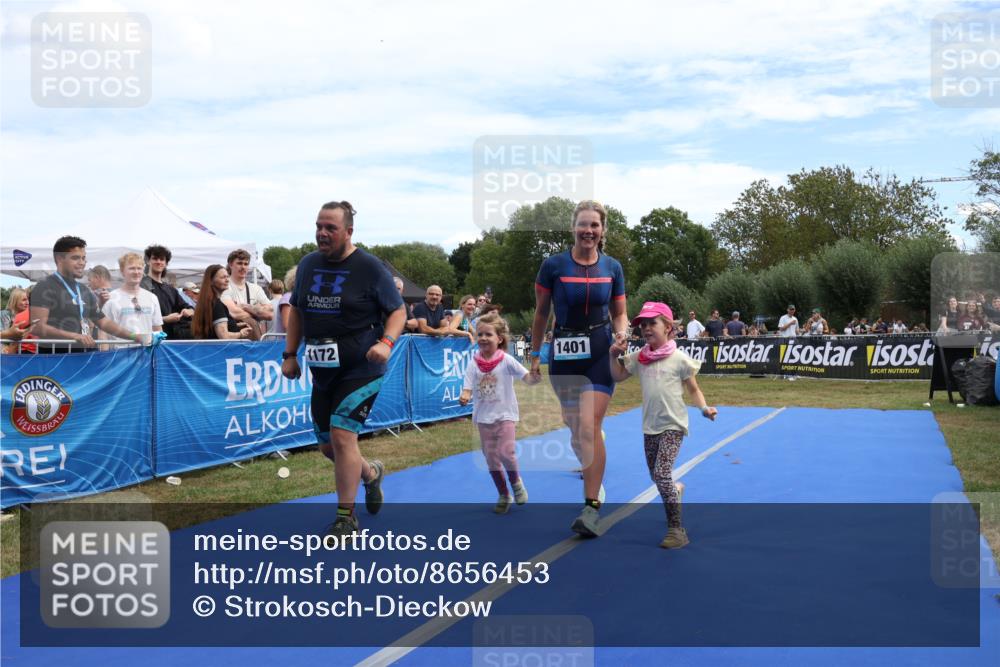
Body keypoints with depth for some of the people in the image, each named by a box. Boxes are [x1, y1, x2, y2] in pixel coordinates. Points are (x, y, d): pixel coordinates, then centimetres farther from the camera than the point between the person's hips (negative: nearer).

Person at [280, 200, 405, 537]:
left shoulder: (370, 268, -8)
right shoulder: (308, 265, 8)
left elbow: (398, 311, -4)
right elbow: (297, 310, 19)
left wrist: (386, 342, -21)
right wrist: (290, 354, 12)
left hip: (361, 370, -6)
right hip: (322, 371, 6)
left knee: (342, 436, -15)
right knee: (328, 446, 11)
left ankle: (346, 519, -1)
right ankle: (371, 473, 42)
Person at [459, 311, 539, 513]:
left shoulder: (506, 360, -9)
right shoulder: (473, 364, -3)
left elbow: (529, 379, -14)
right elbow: (468, 388, -6)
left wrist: (536, 375, -36)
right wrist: (464, 397, -29)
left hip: (504, 414, -3)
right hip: (484, 417, 3)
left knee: (505, 452, -18)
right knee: (491, 458, 9)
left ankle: (515, 481, 14)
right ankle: (504, 495, 27)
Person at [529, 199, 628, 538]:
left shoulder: (612, 267, 1)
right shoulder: (553, 265, -4)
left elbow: (619, 313, 10)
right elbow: (541, 312, 5)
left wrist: (622, 333, -12)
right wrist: (535, 354, 7)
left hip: (601, 355, -1)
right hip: (564, 354, 1)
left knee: (589, 426, -12)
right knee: (574, 428, 9)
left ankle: (592, 507, -7)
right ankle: (592, 473, 37)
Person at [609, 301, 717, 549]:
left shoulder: (679, 358, -7)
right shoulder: (639, 358, 5)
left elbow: (694, 390, 0)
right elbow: (618, 376, 17)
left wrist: (704, 408, -16)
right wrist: (613, 356, 1)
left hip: (672, 424, -6)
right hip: (650, 425, 6)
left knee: (662, 473, -18)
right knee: (656, 476, 15)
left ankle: (677, 529, -11)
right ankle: (675, 491, 49)